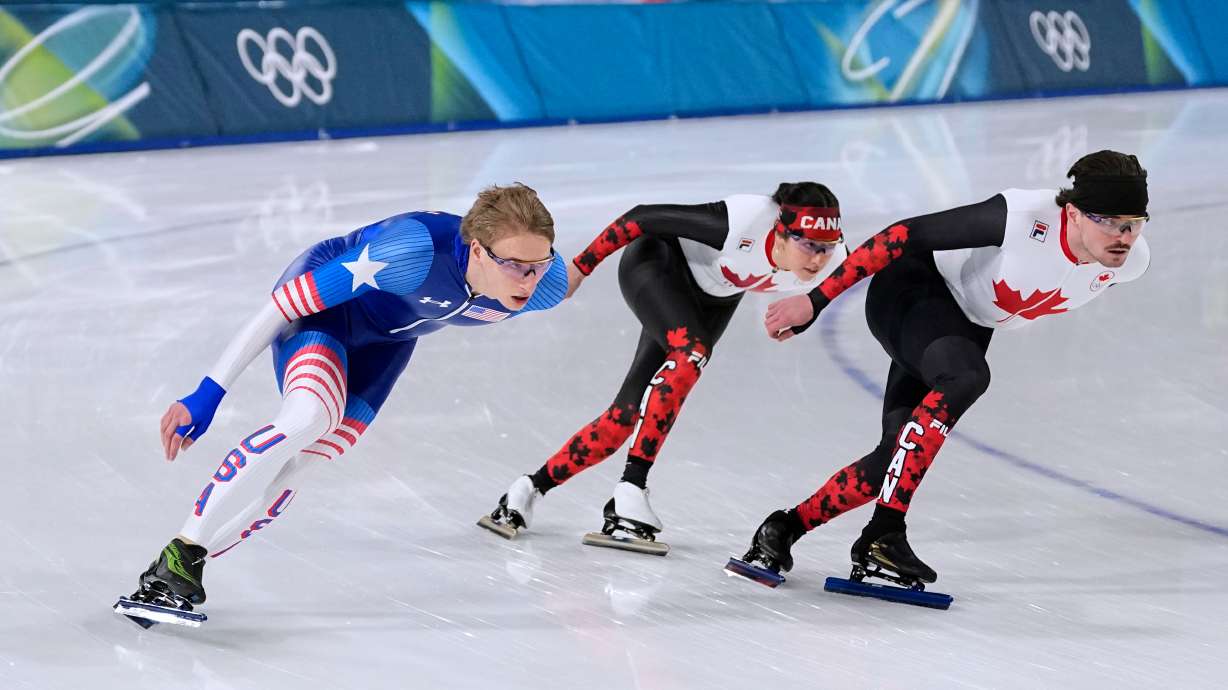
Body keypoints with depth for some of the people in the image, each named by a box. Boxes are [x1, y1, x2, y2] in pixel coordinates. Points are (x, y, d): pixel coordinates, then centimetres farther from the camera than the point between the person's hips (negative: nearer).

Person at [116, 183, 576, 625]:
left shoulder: (546, 284, -27)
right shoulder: (411, 250, -42)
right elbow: (281, 304, -34)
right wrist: (207, 396, -32)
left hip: (387, 336, 6)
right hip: (324, 305, -6)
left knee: (292, 467, -5)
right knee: (307, 416, -31)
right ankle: (174, 561, -28)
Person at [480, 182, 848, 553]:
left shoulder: (834, 260, -27)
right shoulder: (743, 222, -40)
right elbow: (643, 217, -29)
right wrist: (580, 267, -23)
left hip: (714, 299, 5)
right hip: (658, 263, -5)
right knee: (690, 353, -34)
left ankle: (532, 487, 10)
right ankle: (630, 491, -32)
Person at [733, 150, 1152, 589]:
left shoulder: (1131, 262, -15)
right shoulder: (1022, 217, -34)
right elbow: (907, 235, -28)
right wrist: (815, 300, -28)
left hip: (967, 328, 7)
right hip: (911, 291, -6)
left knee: (899, 457, -5)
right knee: (966, 377, -36)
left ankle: (785, 529, 12)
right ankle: (886, 532, -33)